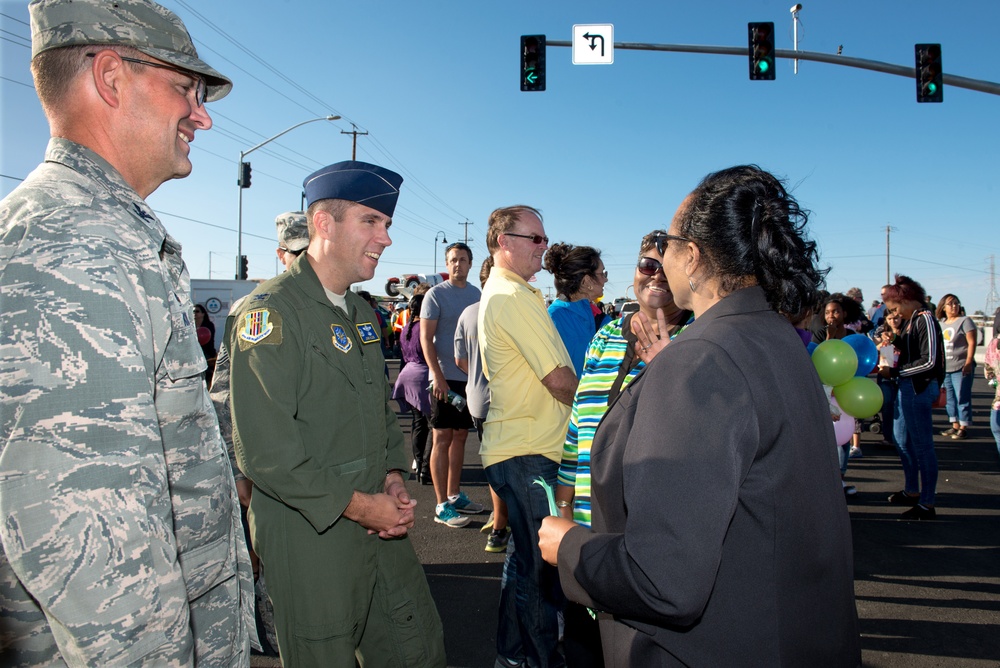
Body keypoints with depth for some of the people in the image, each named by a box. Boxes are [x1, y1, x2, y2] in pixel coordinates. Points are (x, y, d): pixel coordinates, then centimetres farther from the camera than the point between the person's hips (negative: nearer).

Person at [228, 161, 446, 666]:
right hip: (311, 539, -7)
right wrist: (355, 505, -18)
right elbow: (264, 449, -23)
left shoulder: (362, 314, 12)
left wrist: (394, 476, 3)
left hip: (380, 528, 8)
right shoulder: (270, 311, -16)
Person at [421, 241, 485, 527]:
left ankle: (454, 495, 26)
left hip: (471, 377, 6)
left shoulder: (477, 294, 11)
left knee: (460, 436, 13)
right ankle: (442, 506, 4)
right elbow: (426, 338, -9)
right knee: (442, 439, -1)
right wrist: (438, 376, -16)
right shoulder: (436, 294, -5)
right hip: (445, 378, -6)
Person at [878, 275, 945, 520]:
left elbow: (929, 361, -22)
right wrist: (895, 340, 5)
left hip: (919, 388, -10)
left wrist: (894, 372, -19)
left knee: (922, 445, -3)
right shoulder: (912, 320, 11)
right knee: (902, 440, 19)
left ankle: (927, 504, 5)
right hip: (907, 388, 10)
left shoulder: (925, 320, -16)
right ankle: (912, 491, 33)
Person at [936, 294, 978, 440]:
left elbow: (972, 343, -10)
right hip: (945, 368, 7)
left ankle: (963, 428, 2)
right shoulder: (941, 323, 14)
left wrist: (968, 362, -16)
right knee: (950, 398, 11)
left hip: (961, 367, -7)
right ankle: (955, 426, 20)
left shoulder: (965, 321, -5)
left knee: (962, 398, -4)